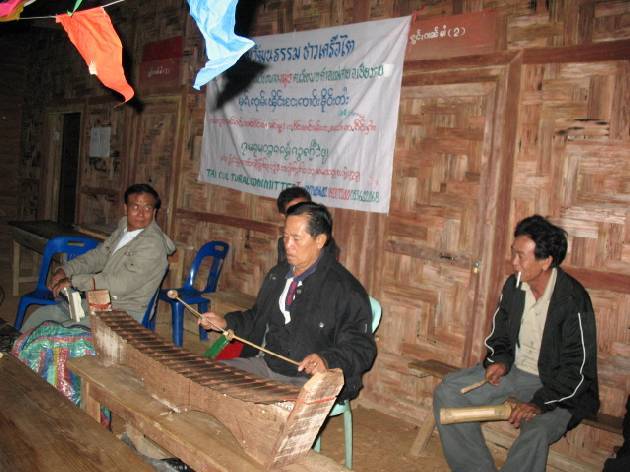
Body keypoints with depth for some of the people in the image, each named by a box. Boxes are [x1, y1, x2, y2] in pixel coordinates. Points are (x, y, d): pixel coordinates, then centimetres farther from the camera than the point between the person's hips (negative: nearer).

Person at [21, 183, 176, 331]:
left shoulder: (153, 243, -20)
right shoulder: (124, 227, 9)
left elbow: (123, 284, -27)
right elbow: (98, 255, 19)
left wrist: (73, 280, -21)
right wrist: (64, 270, 3)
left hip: (125, 312, -9)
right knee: (40, 315, 8)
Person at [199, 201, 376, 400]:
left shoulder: (346, 290, -15)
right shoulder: (278, 274, 11)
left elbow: (361, 348, -16)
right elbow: (258, 317, 27)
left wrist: (327, 361, -33)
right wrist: (226, 323, 11)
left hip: (311, 383, -7)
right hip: (266, 366, 8)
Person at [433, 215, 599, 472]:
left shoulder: (573, 301, -20)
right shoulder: (514, 285, -1)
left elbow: (578, 370, -17)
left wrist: (541, 403, -26)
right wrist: (500, 360, -6)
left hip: (556, 385, -6)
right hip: (513, 371, 6)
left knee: (536, 431, -36)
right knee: (446, 392, -7)